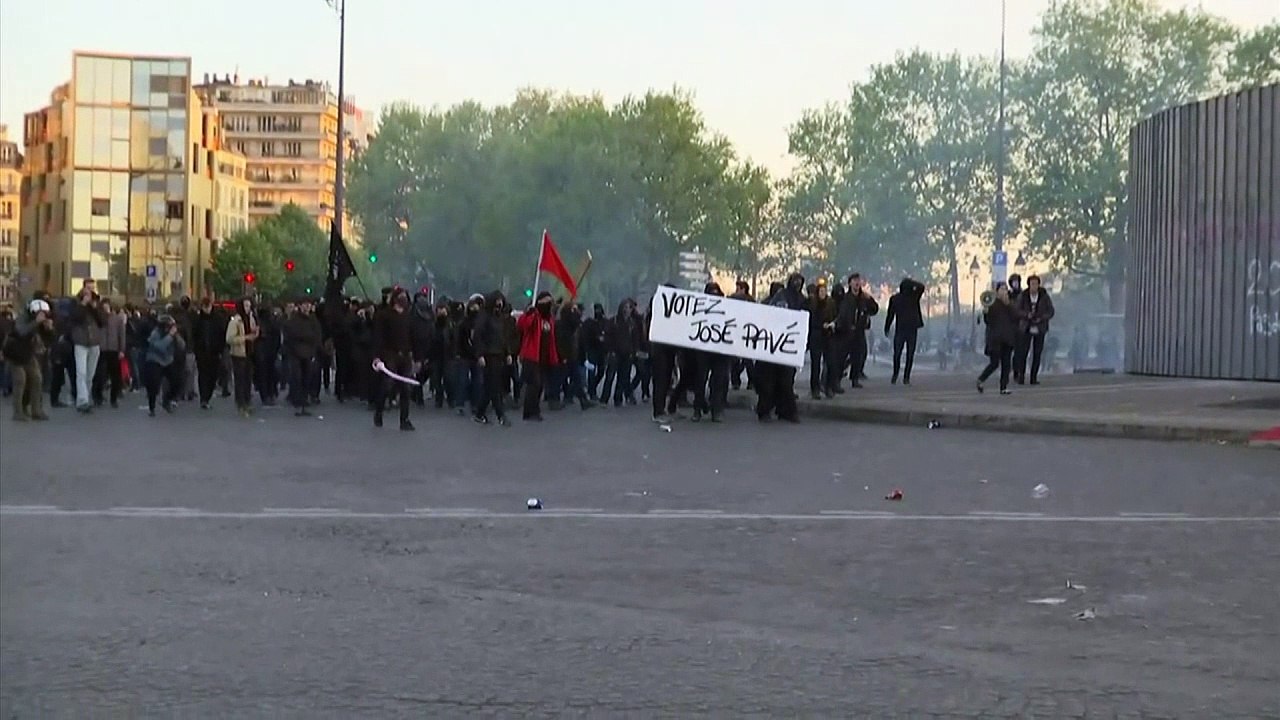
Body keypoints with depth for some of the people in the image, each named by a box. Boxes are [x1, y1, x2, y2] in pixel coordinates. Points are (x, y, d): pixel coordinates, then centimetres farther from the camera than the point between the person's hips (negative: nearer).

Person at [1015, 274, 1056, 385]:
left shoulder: (1044, 296, -3)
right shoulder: (1023, 296, -3)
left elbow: (1051, 312, 1)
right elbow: (1018, 310, 0)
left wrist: (1041, 318, -15)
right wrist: (1027, 314, -19)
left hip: (1039, 329, 0)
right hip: (1026, 328, 0)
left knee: (1037, 353, 0)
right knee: (1023, 352, -7)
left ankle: (1034, 377, 5)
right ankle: (1021, 375, 4)